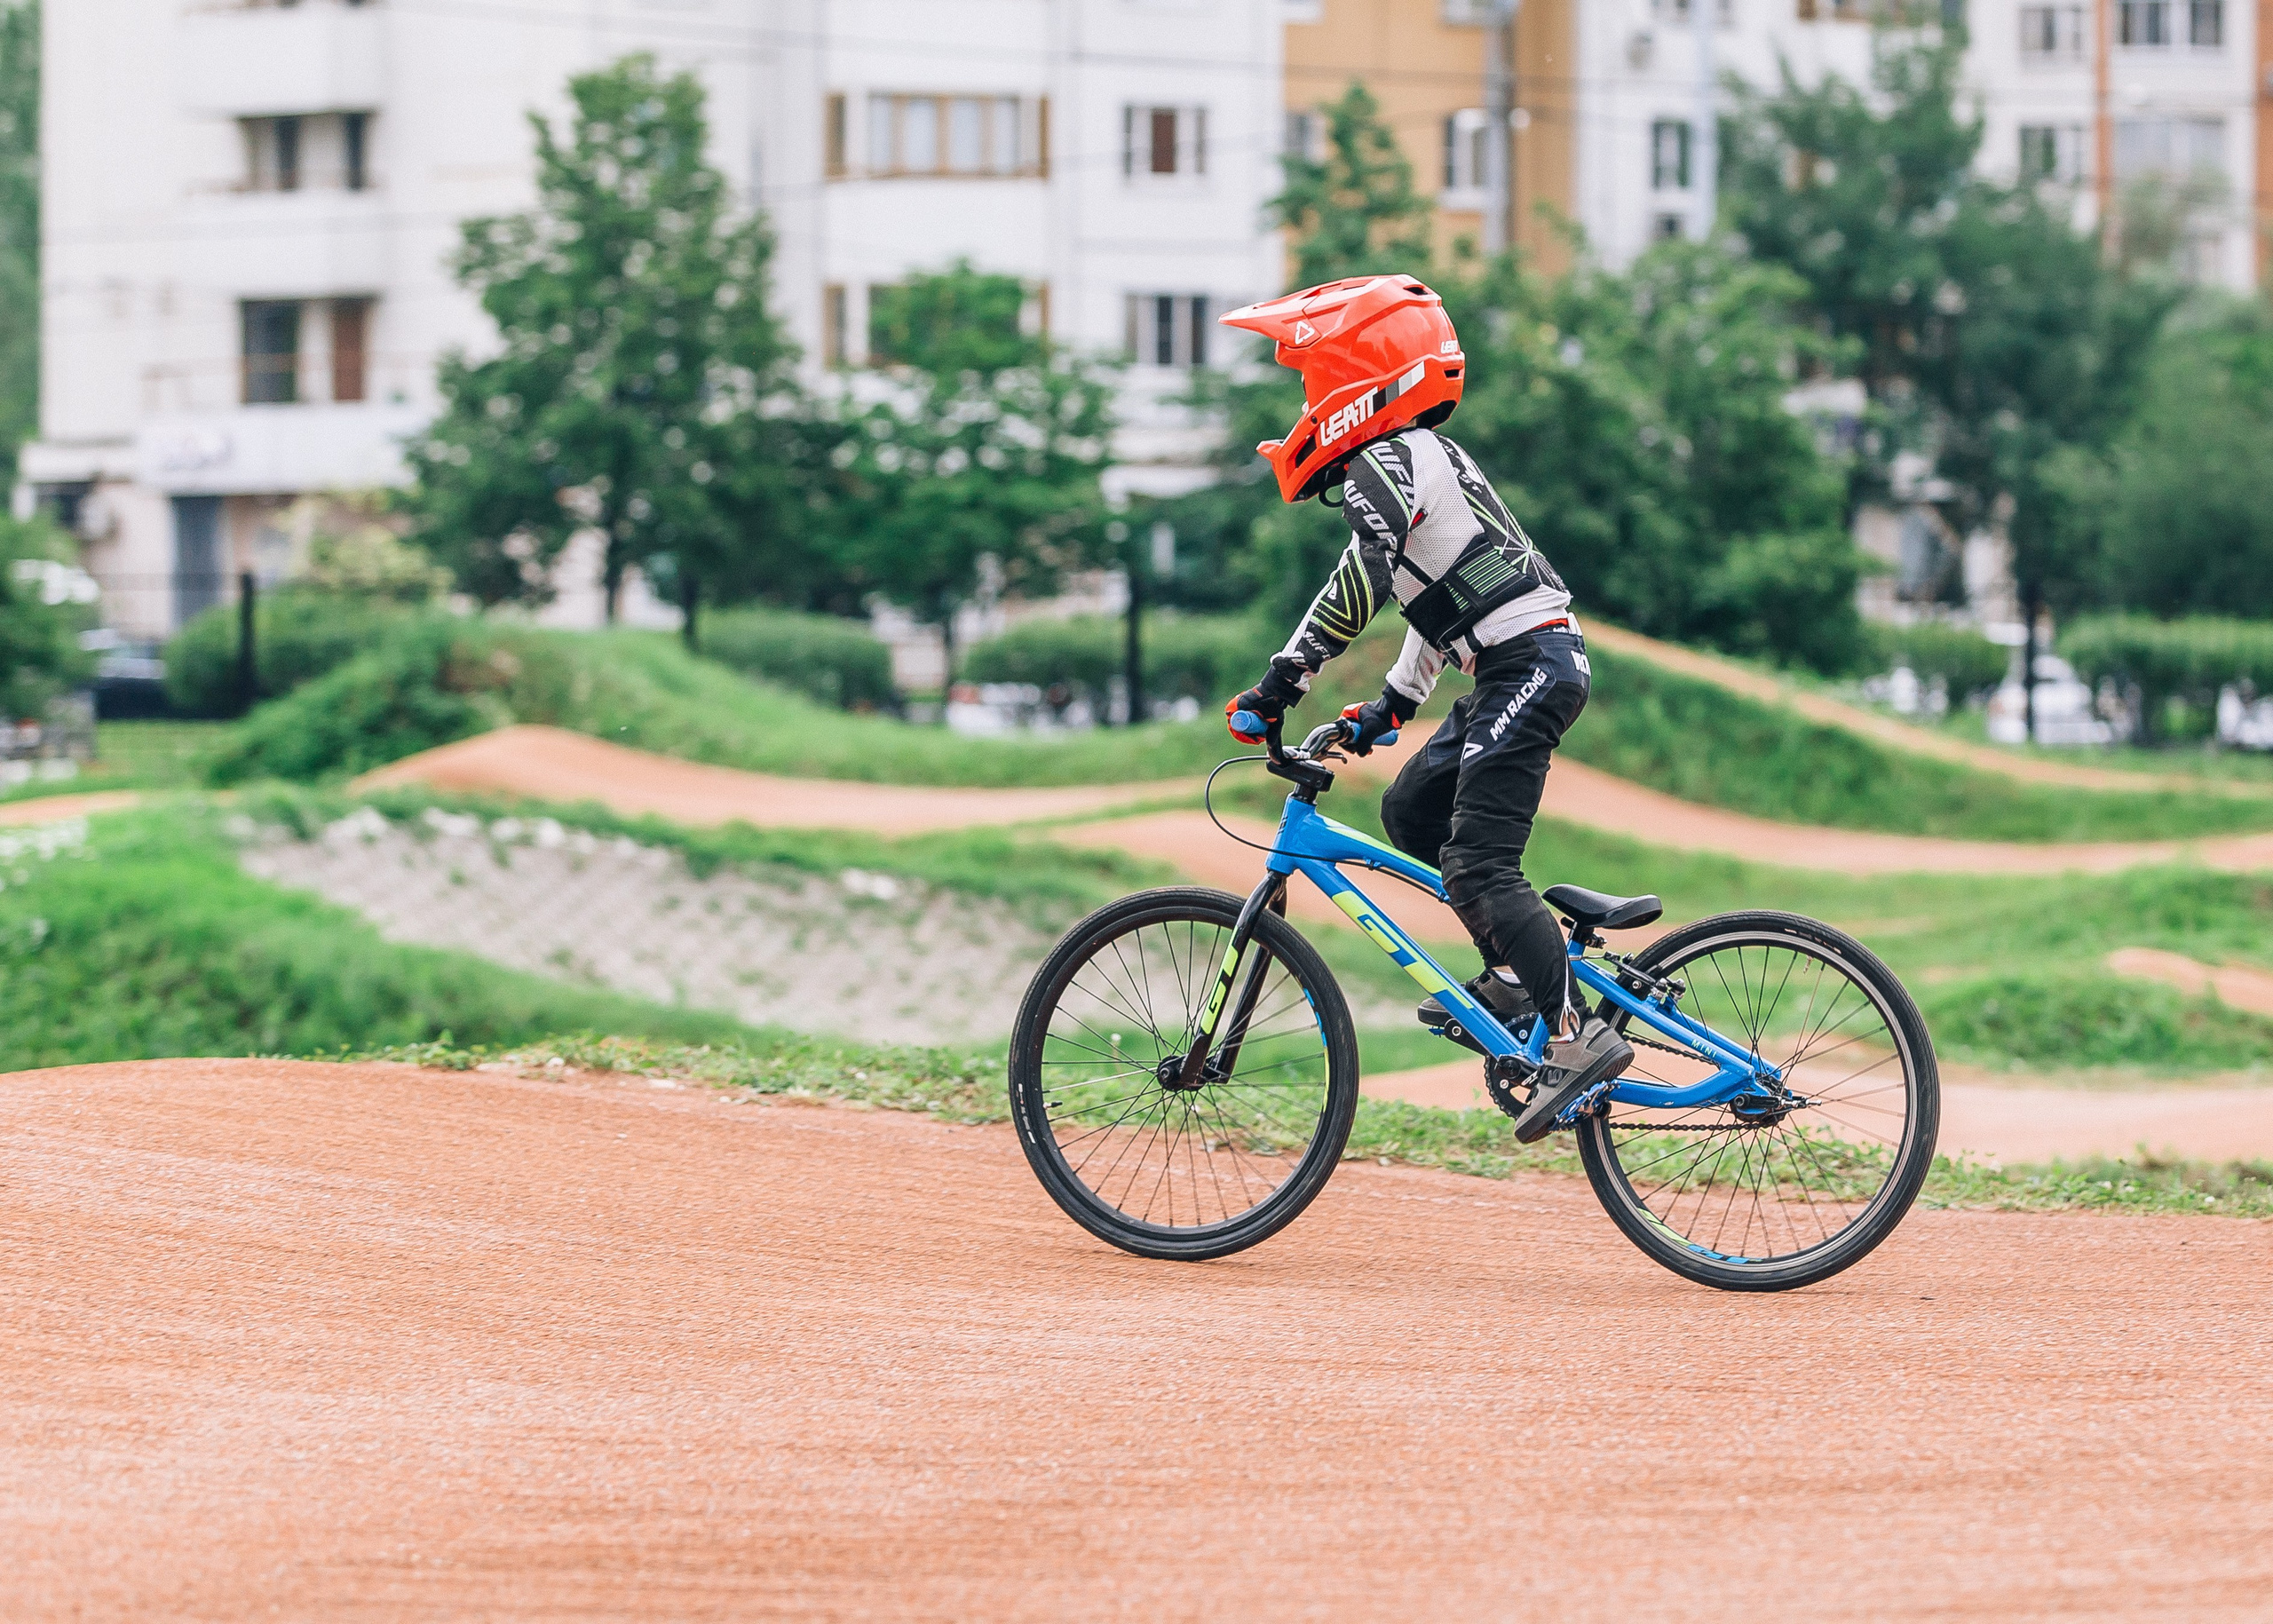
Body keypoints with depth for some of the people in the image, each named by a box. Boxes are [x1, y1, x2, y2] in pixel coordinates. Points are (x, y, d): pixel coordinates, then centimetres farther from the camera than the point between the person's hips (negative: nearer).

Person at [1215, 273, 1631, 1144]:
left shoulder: (1385, 464, -9)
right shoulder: (1427, 456, 23)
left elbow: (1362, 584, -24)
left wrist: (1283, 680, -24)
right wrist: (1389, 705, 30)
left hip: (1527, 665, -10)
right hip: (1521, 668, 10)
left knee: (1477, 868, -15)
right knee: (1411, 811, 18)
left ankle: (1580, 1035, -20)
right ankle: (1515, 975, 15)